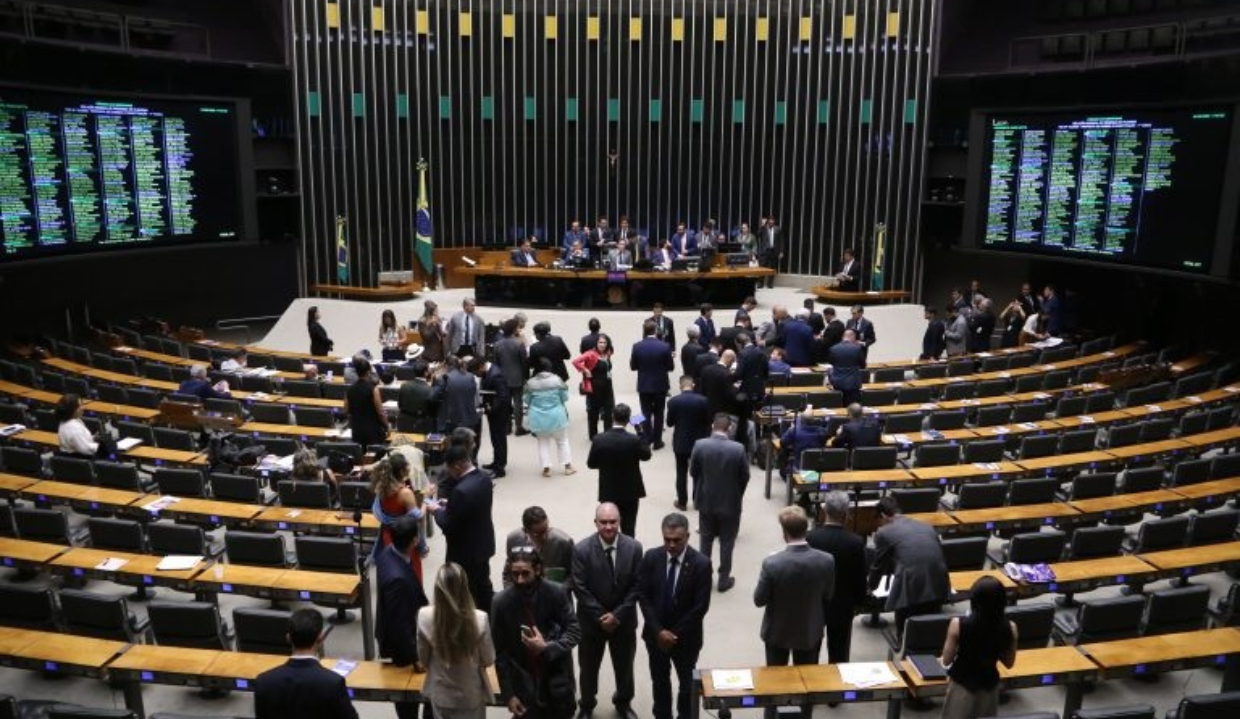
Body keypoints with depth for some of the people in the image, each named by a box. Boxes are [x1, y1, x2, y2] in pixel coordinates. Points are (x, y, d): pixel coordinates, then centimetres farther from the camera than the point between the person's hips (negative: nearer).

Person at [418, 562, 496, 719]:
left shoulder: (425, 617, -20)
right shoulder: (479, 619, -24)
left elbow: (423, 660, -4)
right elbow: (488, 660, -9)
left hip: (441, 694, 2)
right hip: (471, 695, -1)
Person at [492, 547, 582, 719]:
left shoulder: (556, 593, -14)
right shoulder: (501, 602, -15)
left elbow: (575, 630, -7)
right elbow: (500, 652, -7)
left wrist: (547, 649, -24)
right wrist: (508, 693, -6)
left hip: (556, 676, 1)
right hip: (524, 683, -1)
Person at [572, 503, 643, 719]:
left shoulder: (634, 547, -13)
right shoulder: (581, 549, -19)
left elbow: (636, 587, -10)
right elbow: (580, 589, -16)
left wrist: (617, 615, -16)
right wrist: (600, 616, -17)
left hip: (624, 620, 2)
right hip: (591, 620, -1)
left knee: (624, 666, 21)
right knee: (588, 667, 17)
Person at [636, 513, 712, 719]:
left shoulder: (701, 563, -18)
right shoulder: (651, 557, -11)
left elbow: (701, 606, -16)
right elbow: (642, 596, -8)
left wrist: (675, 633, -15)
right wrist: (658, 630, -15)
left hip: (686, 637, -2)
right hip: (655, 634, 2)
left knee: (687, 682, 16)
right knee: (659, 680, 19)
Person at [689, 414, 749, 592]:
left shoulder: (699, 445, -15)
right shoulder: (738, 449, -19)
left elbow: (693, 472, -3)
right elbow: (745, 477, -8)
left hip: (706, 500, 2)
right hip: (730, 502, -2)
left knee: (706, 540, 19)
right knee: (727, 542, 13)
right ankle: (724, 580, 21)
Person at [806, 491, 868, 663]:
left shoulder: (810, 538, -19)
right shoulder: (856, 542, -20)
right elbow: (860, 579, -9)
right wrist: (858, 602, 9)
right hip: (842, 606, -1)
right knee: (839, 655, 14)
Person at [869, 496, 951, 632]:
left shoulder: (884, 533, 8)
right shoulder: (927, 526, 22)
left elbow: (879, 566, 20)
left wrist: (871, 587, 39)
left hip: (910, 590, -5)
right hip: (938, 588, 5)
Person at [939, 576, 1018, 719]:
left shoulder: (958, 624, -23)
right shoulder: (1009, 628, -15)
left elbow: (946, 660, -10)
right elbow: (1009, 663, 1)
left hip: (961, 685, -3)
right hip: (989, 685, 3)